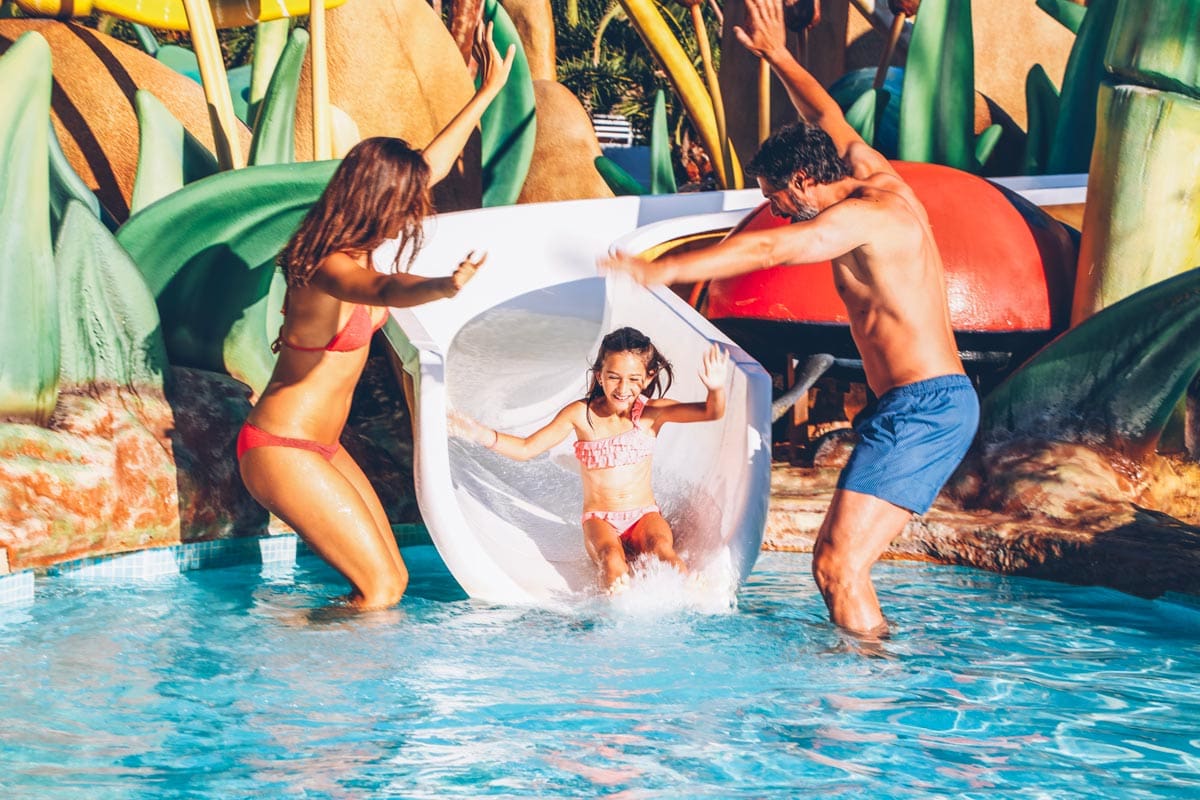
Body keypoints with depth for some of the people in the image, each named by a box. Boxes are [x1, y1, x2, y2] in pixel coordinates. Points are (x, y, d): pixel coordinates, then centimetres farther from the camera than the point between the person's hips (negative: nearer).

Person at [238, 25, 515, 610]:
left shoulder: (355, 248, 3)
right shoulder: (331, 267, -22)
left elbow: (431, 165, 14)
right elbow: (384, 291, -47)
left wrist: (489, 91, 19)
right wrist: (444, 287, -69)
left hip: (319, 445, 10)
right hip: (282, 450, -10)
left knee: (391, 578, 7)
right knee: (382, 588, -9)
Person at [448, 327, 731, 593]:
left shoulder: (652, 412, -4)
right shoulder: (581, 414, -5)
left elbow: (711, 412, -15)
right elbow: (526, 449, -5)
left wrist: (716, 389, -38)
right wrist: (481, 434, -21)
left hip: (644, 515, 1)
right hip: (599, 519, -1)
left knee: (662, 547, -32)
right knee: (612, 558, -34)